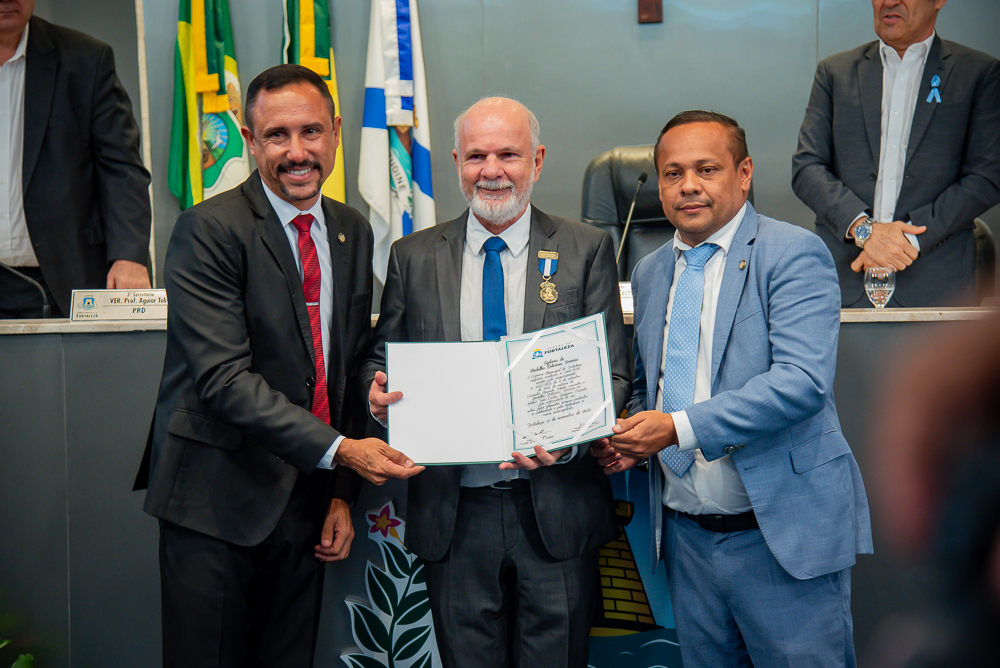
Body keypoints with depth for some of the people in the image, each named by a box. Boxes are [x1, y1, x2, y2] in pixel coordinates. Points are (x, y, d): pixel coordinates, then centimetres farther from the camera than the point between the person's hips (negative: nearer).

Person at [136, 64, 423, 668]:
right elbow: (224, 378, -20)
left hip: (307, 498, 5)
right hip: (216, 500, -5)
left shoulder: (354, 232, 8)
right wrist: (338, 450, -25)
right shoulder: (209, 229, -12)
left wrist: (343, 491, 8)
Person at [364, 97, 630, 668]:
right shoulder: (413, 257, 6)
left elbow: (614, 374, 0)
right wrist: (379, 390, -12)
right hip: (454, 514, 1)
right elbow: (382, 359, 12)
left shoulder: (587, 250, 2)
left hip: (557, 513, -1)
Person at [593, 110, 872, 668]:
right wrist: (628, 438, 0)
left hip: (782, 535, -6)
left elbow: (802, 380, -22)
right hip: (687, 537, 6)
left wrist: (681, 428, -25)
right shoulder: (650, 273, 12)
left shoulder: (794, 254, -9)